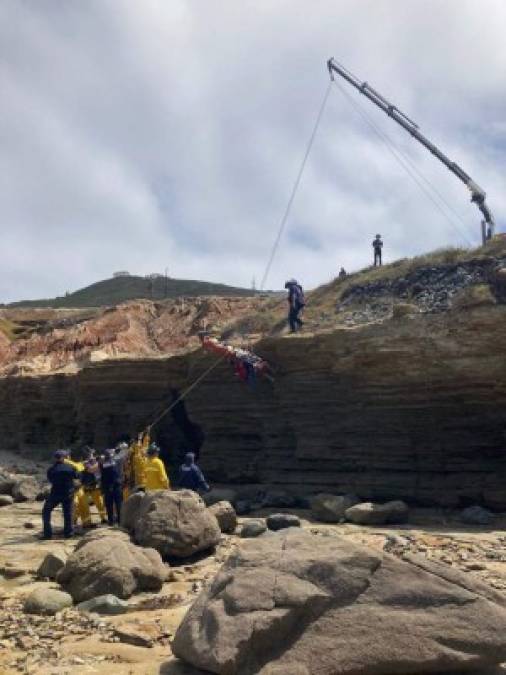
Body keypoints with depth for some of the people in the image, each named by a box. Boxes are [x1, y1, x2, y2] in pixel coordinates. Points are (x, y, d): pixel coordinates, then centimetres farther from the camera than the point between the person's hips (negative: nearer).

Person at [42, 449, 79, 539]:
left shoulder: (51, 470, -7)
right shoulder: (70, 468, -6)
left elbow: (50, 480, 8)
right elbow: (77, 476, 8)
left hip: (55, 494, -1)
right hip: (68, 494, 1)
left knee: (46, 511, 13)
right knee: (67, 513, 15)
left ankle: (47, 533, 7)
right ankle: (68, 532, 14)